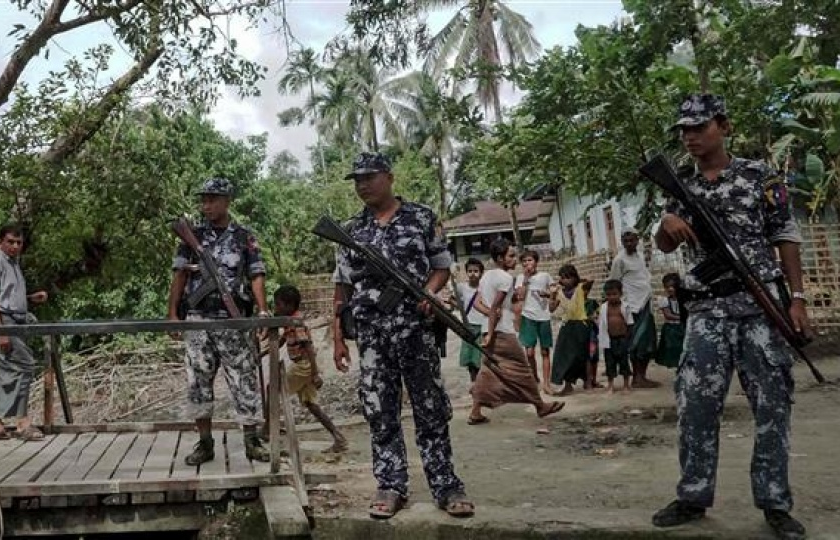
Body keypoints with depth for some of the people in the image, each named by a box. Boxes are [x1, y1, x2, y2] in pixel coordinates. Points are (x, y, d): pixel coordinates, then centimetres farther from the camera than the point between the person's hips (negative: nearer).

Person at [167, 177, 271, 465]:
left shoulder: (244, 238, 2)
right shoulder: (193, 236, 7)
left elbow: (256, 276, -3)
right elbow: (180, 275, 7)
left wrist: (262, 311, -17)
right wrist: (172, 313, -2)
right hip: (198, 320, 2)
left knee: (244, 381, 1)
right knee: (198, 382, 5)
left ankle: (252, 441, 11)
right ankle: (205, 443, 17)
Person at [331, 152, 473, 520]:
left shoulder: (421, 217, 4)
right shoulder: (351, 231, 11)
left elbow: (442, 265, 8)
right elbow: (342, 287, 12)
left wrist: (429, 291, -13)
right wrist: (338, 337, 7)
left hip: (415, 328, -2)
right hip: (370, 335, 3)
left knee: (431, 410, 3)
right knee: (380, 413, 6)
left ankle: (446, 486, 12)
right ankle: (391, 486, 17)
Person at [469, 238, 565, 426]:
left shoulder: (486, 275, 13)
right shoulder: (506, 277, -13)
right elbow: (495, 306, -19)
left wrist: (492, 314, 1)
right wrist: (491, 334, -18)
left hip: (489, 331, 8)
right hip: (504, 332, -8)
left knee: (488, 371, 10)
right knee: (523, 369, 4)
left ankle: (475, 412, 5)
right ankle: (541, 406, 17)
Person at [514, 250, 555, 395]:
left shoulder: (545, 276, 6)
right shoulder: (521, 277, 4)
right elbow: (520, 297, -9)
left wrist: (546, 294, -10)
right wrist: (525, 278, -9)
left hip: (544, 317, 1)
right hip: (528, 317, -1)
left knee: (545, 351, 3)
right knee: (530, 352, -6)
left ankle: (546, 384, 7)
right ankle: (535, 379, 15)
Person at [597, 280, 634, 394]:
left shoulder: (625, 306, -2)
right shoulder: (604, 307, 0)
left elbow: (629, 323, 1)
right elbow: (600, 323, 3)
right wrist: (601, 339, 0)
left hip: (622, 338, -1)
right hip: (609, 339, 1)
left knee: (624, 361, 6)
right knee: (609, 362, 7)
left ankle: (626, 385, 18)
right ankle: (610, 385, 17)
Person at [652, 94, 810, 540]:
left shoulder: (759, 176, 3)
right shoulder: (681, 187, 12)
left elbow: (786, 238, 3)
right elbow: (664, 247, 12)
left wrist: (797, 298, -5)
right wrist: (667, 223, -12)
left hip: (761, 302, -2)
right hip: (707, 309, 2)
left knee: (772, 403, 1)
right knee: (696, 402, -1)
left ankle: (775, 503, 13)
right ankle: (694, 496, 11)